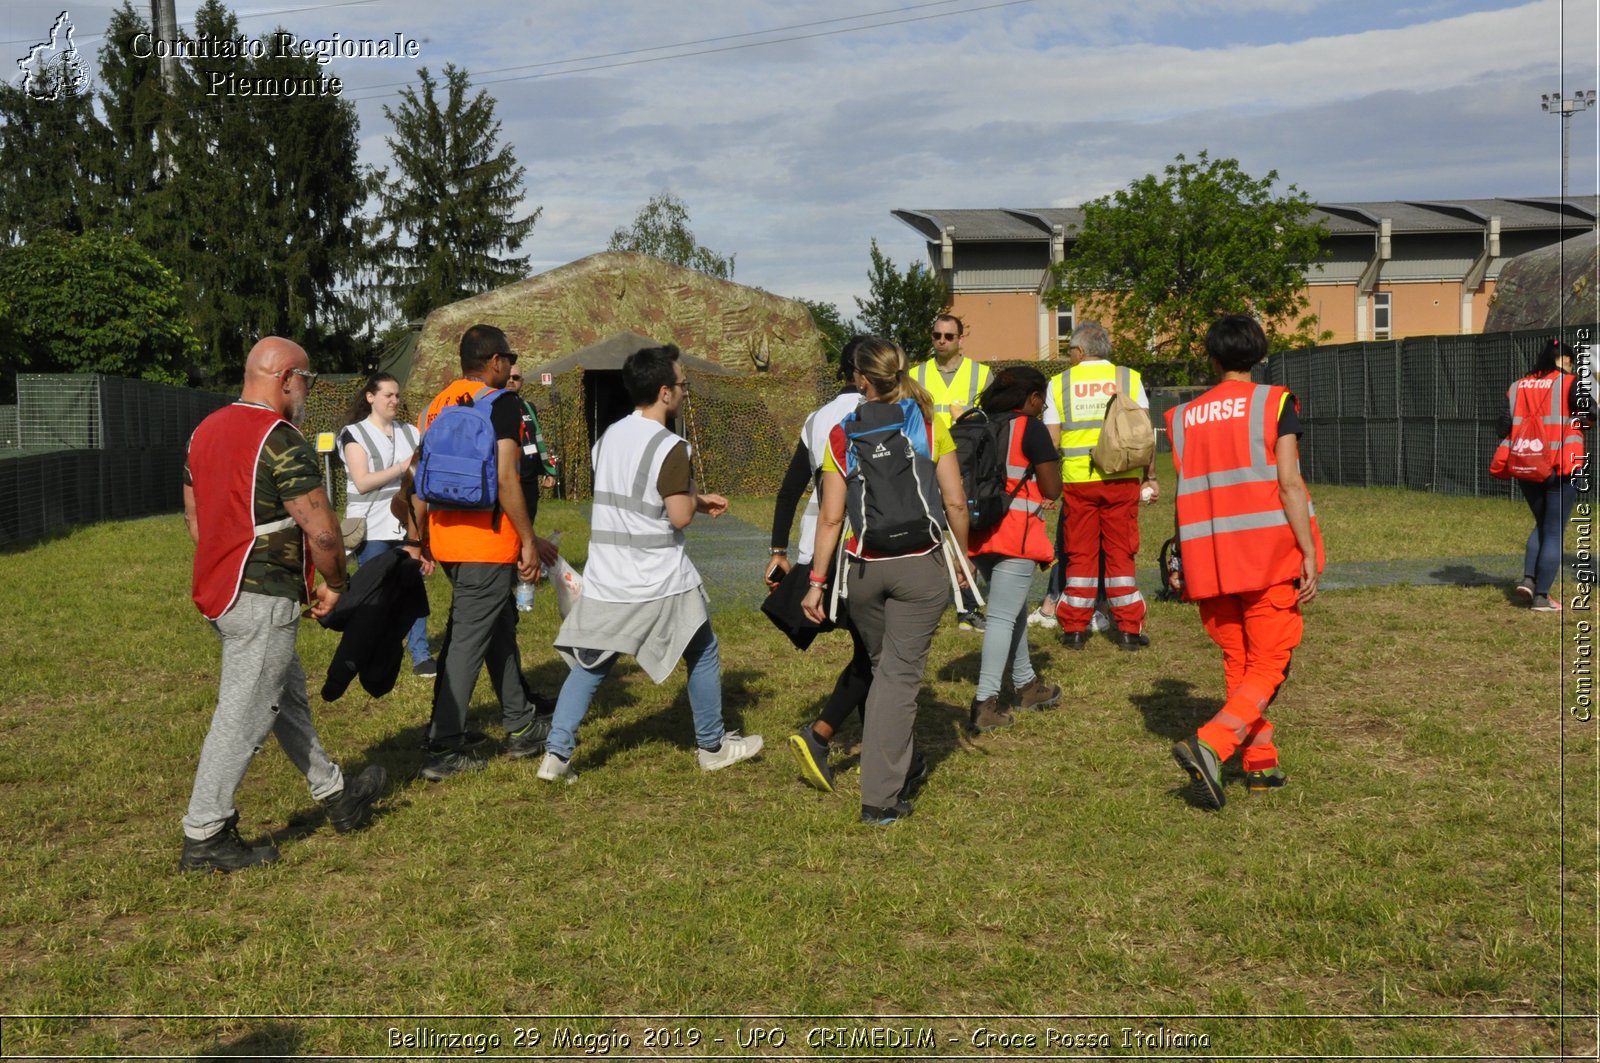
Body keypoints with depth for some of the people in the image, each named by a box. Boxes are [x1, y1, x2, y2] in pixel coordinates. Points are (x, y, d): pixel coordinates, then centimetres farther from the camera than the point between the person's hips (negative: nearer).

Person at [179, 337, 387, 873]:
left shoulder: (206, 430, 10)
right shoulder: (281, 441, -17)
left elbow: (194, 515, 19)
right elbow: (322, 532, -19)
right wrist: (334, 585, -2)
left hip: (217, 588, 10)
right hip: (263, 600, -10)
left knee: (287, 694, 20)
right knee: (243, 718, -2)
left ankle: (335, 794, 33)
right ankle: (205, 838, 5)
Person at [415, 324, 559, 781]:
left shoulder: (436, 405, 12)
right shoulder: (501, 402, -10)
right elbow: (505, 479, -16)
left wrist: (422, 538, 20)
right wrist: (529, 540, -11)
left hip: (446, 537, 8)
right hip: (487, 542, -8)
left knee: (501, 626, 20)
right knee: (468, 641, -3)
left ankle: (521, 726, 30)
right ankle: (443, 749, 0)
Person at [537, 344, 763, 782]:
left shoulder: (608, 437, 7)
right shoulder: (669, 447, -16)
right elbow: (679, 516, -19)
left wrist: (694, 500, 19)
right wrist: (696, 500, 3)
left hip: (605, 580, 6)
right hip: (660, 582, -6)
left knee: (590, 664, 12)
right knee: (703, 655, 14)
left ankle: (556, 755, 3)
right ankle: (713, 746, 25)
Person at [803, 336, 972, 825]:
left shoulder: (842, 436, 2)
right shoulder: (930, 426, 0)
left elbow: (831, 516, -2)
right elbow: (955, 502, -4)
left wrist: (817, 581, 2)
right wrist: (963, 558, 9)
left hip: (862, 566, 2)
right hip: (919, 565, -2)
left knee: (881, 667, 21)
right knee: (900, 675, 1)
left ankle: (902, 766, 34)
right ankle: (880, 797, 1)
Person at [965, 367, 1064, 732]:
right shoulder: (1030, 428, -8)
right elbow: (1052, 489, -7)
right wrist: (1050, 461, 10)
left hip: (981, 533, 7)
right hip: (1016, 534, -7)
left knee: (1015, 608, 21)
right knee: (1003, 615, -6)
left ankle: (1025, 685, 32)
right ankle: (985, 703, -9)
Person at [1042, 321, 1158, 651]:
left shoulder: (1060, 383, 4)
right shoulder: (1129, 378, 4)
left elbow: (1051, 441, 2)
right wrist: (1150, 477, 9)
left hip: (1077, 481, 0)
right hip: (1121, 479, 0)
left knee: (1079, 554, 9)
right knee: (1120, 553, 7)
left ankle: (1075, 628, 13)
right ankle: (1129, 629, 8)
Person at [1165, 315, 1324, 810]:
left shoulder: (1185, 416, 7)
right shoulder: (1274, 402, -2)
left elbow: (1186, 493, 8)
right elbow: (1288, 484, -10)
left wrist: (1183, 563, 15)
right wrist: (1309, 554, -8)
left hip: (1211, 560, 4)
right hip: (1269, 556, -4)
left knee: (1238, 665, 16)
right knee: (1267, 667, 0)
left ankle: (1261, 764, 19)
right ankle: (1209, 744, -20)